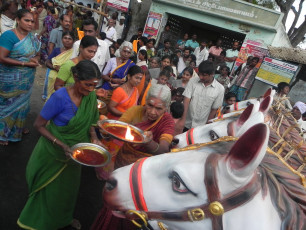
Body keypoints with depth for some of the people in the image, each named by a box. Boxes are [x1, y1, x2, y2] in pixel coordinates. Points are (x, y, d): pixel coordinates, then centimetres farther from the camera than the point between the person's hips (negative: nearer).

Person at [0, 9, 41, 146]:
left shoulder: (32, 38, 2)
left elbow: (37, 54, 13)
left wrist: (35, 60, -11)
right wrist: (25, 63, -26)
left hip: (26, 80, 6)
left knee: (22, 103, 20)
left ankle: (18, 127, 41)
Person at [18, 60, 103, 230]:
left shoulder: (91, 96, -12)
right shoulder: (60, 97, -29)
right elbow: (39, 125, -21)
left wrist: (94, 138, -14)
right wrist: (61, 145, -28)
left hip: (73, 152, 5)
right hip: (53, 153, -5)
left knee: (69, 186, 24)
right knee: (49, 189, 17)